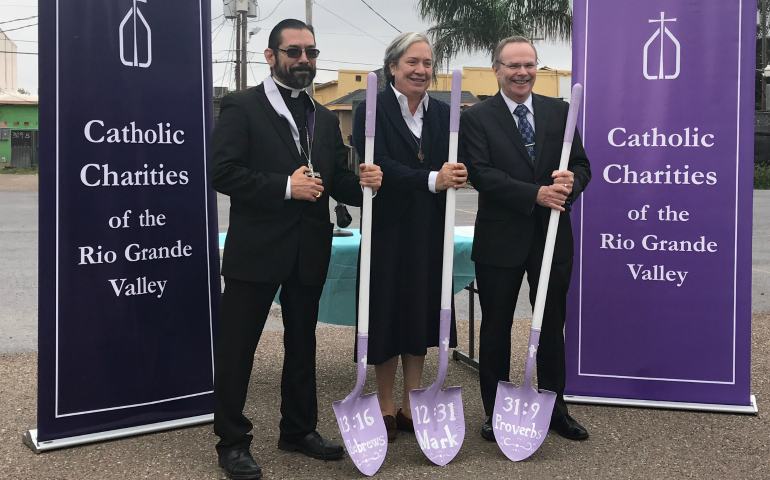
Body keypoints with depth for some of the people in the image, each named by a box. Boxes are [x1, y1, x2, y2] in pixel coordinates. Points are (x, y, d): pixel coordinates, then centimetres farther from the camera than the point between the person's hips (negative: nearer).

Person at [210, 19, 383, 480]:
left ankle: (299, 429, 32)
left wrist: (362, 182, -11)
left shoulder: (326, 119, 13)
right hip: (256, 249, -6)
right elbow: (224, 172, -14)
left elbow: (337, 180, 11)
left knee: (302, 343, 17)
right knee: (237, 346, 2)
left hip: (310, 251, 6)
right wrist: (286, 186, -20)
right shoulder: (243, 107, -5)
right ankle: (233, 441, 15)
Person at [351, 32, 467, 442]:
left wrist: (456, 172, -20)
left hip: (429, 231, 5)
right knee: (387, 312, 3)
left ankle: (411, 405, 22)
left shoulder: (442, 113, 9)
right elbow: (377, 166, -18)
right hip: (387, 228, -4)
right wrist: (432, 179, -26)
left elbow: (456, 167, 3)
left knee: (422, 311, 10)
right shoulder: (372, 110, -6)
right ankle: (385, 406, 18)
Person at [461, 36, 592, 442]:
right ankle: (495, 413, 23)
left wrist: (570, 183, -20)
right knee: (496, 328, 9)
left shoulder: (559, 112, 7)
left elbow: (581, 165, 4)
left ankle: (555, 409, 28)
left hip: (553, 238, 3)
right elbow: (482, 175, -14)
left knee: (553, 326, 13)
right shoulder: (476, 118, -3)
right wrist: (536, 194, -23)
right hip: (501, 240, -3)